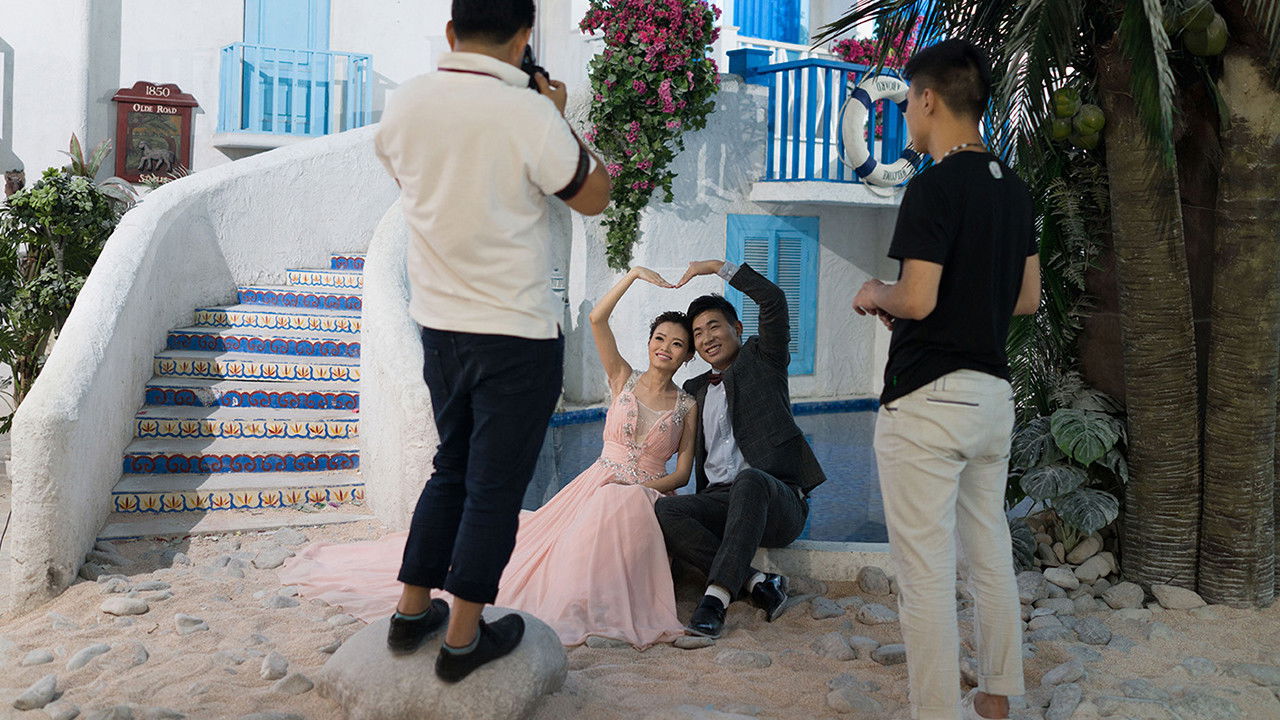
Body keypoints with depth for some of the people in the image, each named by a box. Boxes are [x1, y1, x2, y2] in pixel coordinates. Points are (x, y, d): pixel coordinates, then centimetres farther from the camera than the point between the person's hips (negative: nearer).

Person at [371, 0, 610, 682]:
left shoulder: (404, 103, 0)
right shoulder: (527, 114, -18)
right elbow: (593, 196, -5)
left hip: (438, 324, 6)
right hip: (518, 332, -6)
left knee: (452, 467, 21)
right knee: (495, 485, 6)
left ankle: (411, 611, 30)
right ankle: (463, 639, 17)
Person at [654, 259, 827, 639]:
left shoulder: (762, 360, 11)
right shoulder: (695, 389, 25)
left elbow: (773, 299, -5)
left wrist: (718, 266, 0)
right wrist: (701, 505, 12)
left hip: (778, 501, -4)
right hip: (720, 500, 5)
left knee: (750, 479, -40)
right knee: (664, 511, -27)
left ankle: (718, 594, -41)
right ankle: (755, 582, -26)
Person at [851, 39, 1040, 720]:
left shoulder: (935, 185, -15)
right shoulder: (1013, 187, 11)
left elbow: (917, 299, -22)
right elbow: (1028, 297, 16)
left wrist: (875, 294, -2)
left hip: (928, 398, -9)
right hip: (993, 393, 9)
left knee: (926, 571, -1)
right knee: (990, 554, 18)